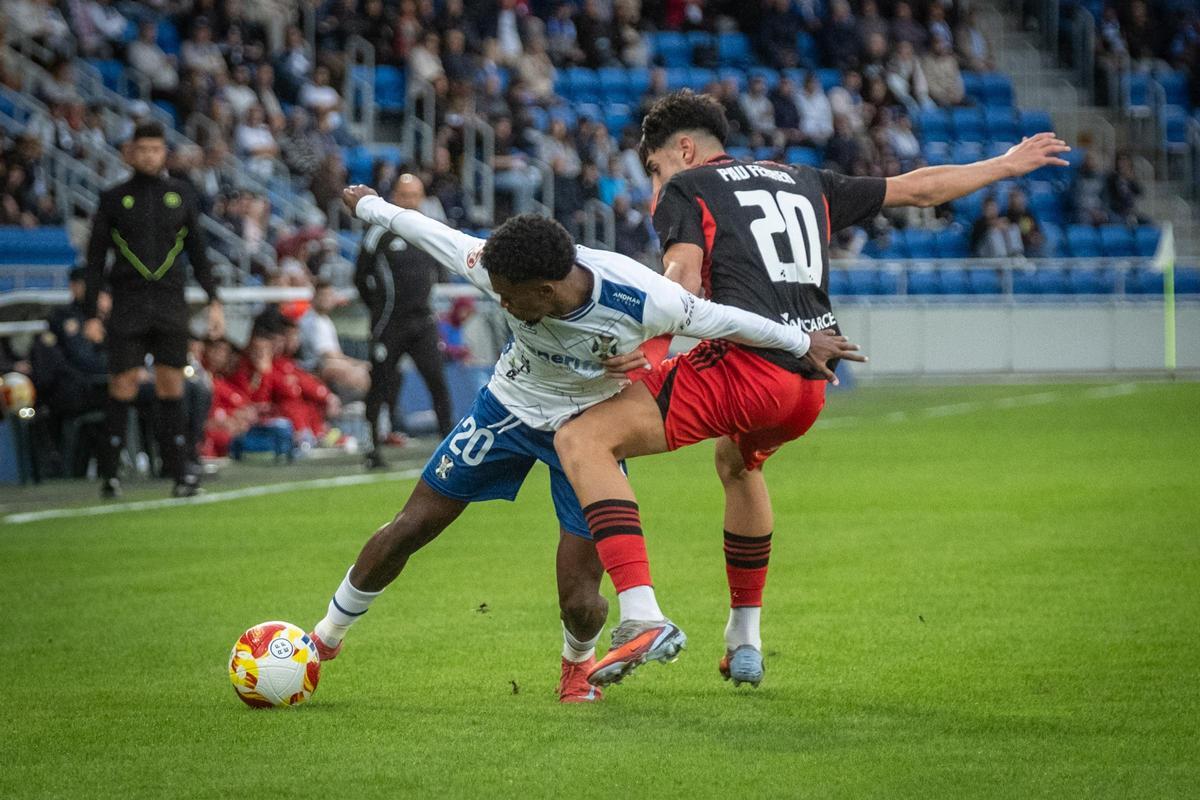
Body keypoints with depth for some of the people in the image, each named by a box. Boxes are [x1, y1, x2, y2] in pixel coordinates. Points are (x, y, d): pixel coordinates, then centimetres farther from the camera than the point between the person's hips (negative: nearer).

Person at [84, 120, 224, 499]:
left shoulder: (182, 194, 11)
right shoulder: (114, 199, 5)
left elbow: (198, 252, 17)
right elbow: (95, 259, 7)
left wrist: (213, 301, 10)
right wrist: (91, 314, 2)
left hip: (171, 304, 1)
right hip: (128, 307, -1)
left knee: (171, 386, -1)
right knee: (122, 387, -4)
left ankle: (178, 469, 3)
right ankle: (110, 472, 2)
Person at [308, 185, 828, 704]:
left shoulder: (642, 301, -36)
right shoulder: (499, 270, -29)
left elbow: (723, 321, -20)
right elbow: (428, 232, -11)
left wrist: (804, 344, -9)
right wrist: (370, 206, 5)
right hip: (507, 408, 2)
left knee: (579, 601, -9)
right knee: (409, 529, 1)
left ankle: (578, 662, 28)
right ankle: (326, 638, 23)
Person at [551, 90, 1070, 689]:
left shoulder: (684, 189, 10)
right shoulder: (805, 184, 27)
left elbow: (683, 278, -9)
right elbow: (917, 189, 34)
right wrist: (1005, 166, 47)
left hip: (743, 365, -8)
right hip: (810, 390, 8)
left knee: (582, 440, -9)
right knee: (738, 463, 39)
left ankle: (644, 620, -26)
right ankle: (745, 642, 41)